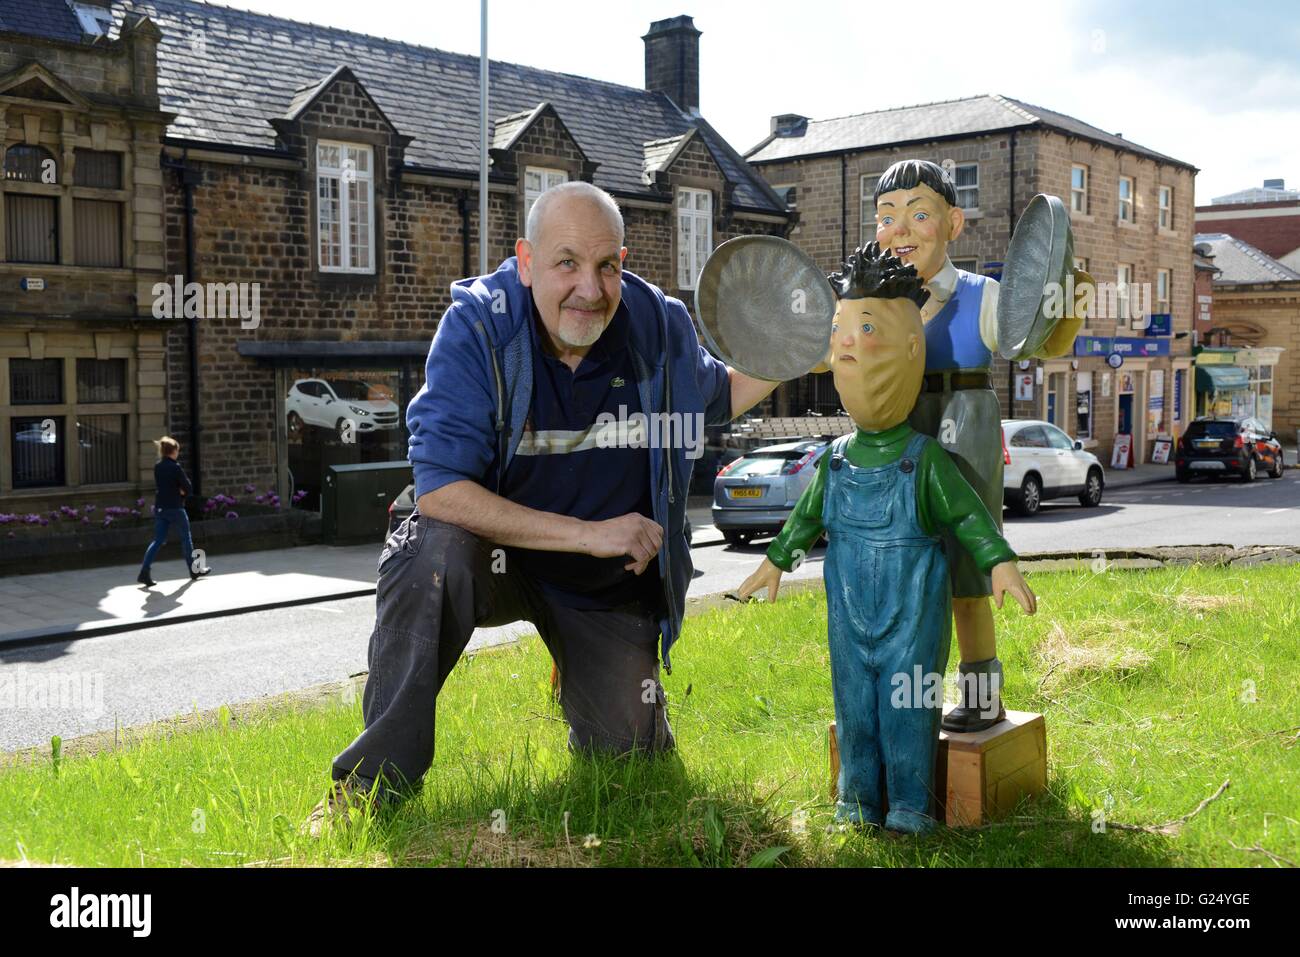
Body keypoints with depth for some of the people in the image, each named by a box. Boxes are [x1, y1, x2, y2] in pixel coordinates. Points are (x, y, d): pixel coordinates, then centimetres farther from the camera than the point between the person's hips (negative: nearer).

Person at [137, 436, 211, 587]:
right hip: (175, 507, -6)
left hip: (159, 507, 6)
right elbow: (189, 489, -15)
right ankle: (194, 570, 21)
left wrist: (178, 490, 3)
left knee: (158, 540, 7)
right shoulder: (175, 467, -15)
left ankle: (144, 572, -7)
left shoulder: (157, 467, 6)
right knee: (186, 538, 10)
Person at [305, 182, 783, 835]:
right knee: (432, 550, -36)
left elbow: (715, 397, 13)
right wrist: (589, 532, -31)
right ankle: (377, 780, -22)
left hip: (613, 585, 3)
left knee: (628, 758, 0)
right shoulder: (477, 326, -23)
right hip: (499, 554, -2)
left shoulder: (661, 326, -12)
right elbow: (439, 488, -30)